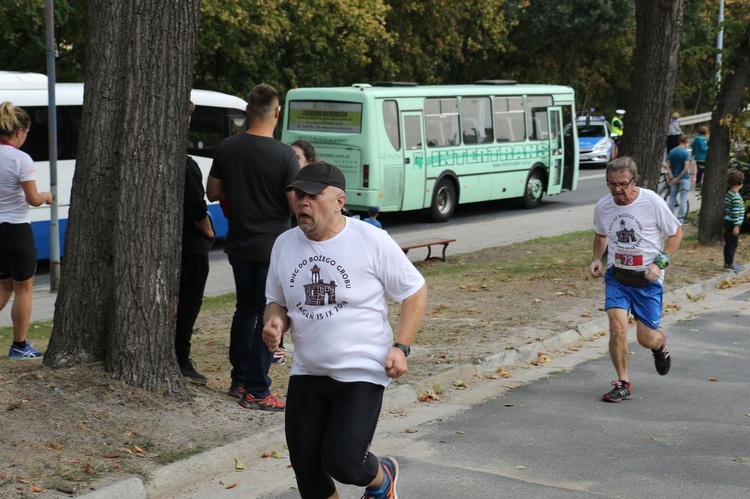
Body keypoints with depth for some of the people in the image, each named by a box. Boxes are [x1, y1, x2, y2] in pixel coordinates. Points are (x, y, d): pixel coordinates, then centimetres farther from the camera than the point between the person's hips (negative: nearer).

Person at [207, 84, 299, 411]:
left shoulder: (227, 148, -1)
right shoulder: (284, 156, -17)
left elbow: (213, 192, 8)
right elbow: (297, 205, -15)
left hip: (239, 246, 6)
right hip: (272, 249, -6)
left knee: (245, 310, 19)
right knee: (269, 318, 2)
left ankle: (239, 380, 27)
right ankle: (256, 392, 4)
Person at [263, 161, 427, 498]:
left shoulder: (371, 240, -11)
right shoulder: (284, 244, 3)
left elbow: (415, 291, -3)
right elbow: (276, 301, 16)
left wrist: (401, 347, -12)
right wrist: (275, 322, -8)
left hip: (362, 373, -5)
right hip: (306, 373, 5)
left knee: (343, 464, -14)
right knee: (306, 471, 5)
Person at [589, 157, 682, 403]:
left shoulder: (652, 202, -14)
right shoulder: (602, 206, -4)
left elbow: (676, 233, -2)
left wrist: (659, 263, -13)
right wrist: (597, 259, 0)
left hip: (647, 278, -2)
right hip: (616, 275, 2)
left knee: (646, 339, 1)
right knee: (617, 328, -15)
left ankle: (660, 345, 40)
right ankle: (623, 383, 3)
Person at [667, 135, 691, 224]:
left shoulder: (671, 152, 3)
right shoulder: (686, 153, -12)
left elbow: (668, 165, -4)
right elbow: (686, 168, -20)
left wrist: (672, 177, -8)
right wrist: (679, 178, -15)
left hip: (674, 178, 4)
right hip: (684, 178, -4)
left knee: (672, 198, 13)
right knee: (683, 199, 3)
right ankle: (680, 219, 2)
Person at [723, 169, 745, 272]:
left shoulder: (729, 193, 9)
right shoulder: (736, 196, -19)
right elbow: (736, 212, -21)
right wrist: (736, 226, -19)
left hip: (728, 222, 9)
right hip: (733, 223, -9)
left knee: (728, 244, 14)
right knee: (732, 245, -2)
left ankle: (728, 263, 21)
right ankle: (729, 265, 2)